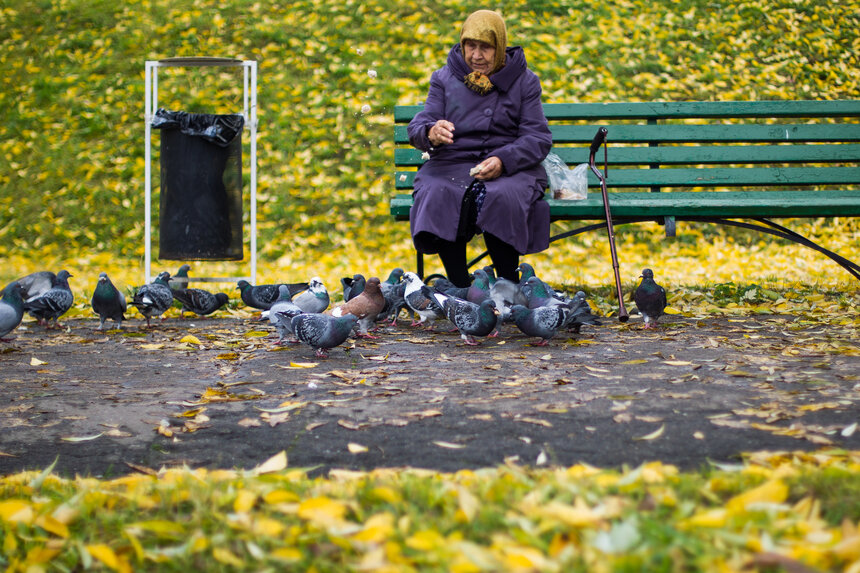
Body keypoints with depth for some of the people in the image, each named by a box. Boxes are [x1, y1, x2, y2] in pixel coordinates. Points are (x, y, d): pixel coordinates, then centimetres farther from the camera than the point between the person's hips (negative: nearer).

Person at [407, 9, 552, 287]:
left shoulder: (524, 81, 9)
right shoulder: (445, 78, 12)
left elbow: (539, 138, 1)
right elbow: (417, 128, 4)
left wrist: (502, 160, -19)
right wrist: (431, 134, -24)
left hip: (511, 167, -1)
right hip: (452, 163, 1)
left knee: (504, 198, -35)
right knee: (436, 197, -32)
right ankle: (459, 286, -23)